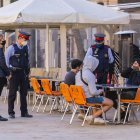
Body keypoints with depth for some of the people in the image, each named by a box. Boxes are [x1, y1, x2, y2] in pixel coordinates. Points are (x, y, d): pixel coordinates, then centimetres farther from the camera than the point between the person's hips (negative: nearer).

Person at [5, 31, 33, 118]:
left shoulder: (26, 48, 10)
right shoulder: (12, 48, -7)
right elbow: (6, 60, 0)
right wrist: (9, 70, -2)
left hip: (24, 73, 5)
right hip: (14, 72, -5)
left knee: (24, 93, 8)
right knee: (12, 94, -2)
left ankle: (24, 112, 15)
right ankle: (11, 113, 3)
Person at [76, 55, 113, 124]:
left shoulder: (78, 73, 5)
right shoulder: (90, 75, -21)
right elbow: (93, 92, -23)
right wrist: (99, 91, 0)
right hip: (89, 98, -9)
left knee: (96, 98, 39)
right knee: (110, 103, -3)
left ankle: (96, 118, 26)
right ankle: (93, 117, -3)